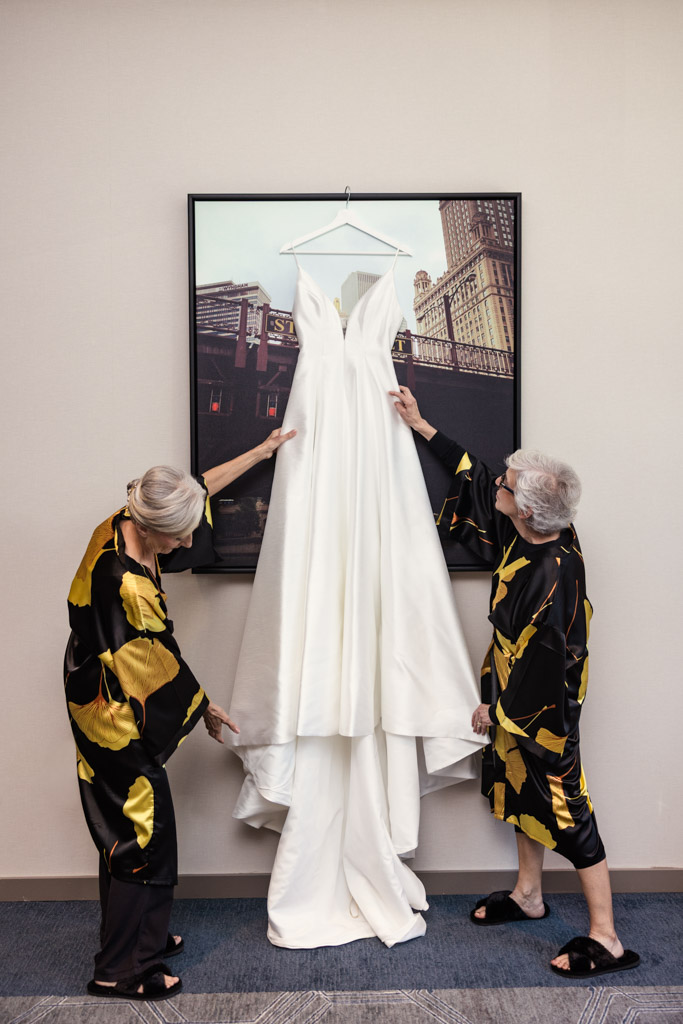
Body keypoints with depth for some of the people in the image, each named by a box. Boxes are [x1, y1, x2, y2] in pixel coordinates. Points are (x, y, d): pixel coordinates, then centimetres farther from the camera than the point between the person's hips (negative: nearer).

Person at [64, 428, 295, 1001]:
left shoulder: (126, 525, -7)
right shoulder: (127, 584, -32)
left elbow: (202, 489, 9)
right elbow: (161, 663, -20)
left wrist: (263, 451, 16)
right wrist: (205, 707, -3)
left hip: (110, 704, 10)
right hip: (119, 716, -10)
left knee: (134, 824, 20)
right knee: (141, 830, 2)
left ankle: (141, 935, 37)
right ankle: (120, 969, 17)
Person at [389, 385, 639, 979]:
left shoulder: (553, 579, -34)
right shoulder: (537, 534, -8)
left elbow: (544, 668, -26)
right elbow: (474, 478, 5)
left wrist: (497, 712, -12)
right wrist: (422, 427, 8)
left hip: (544, 712, -9)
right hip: (518, 696, 9)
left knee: (563, 810, 3)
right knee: (521, 793, 23)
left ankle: (606, 940, 19)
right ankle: (529, 895, 44)